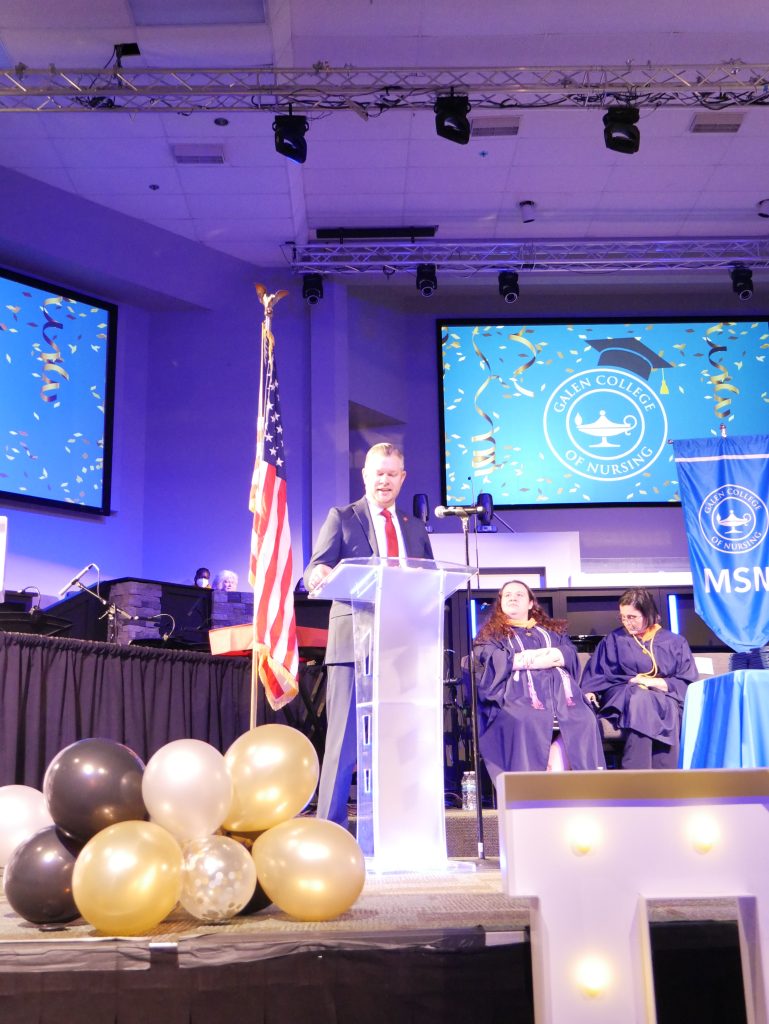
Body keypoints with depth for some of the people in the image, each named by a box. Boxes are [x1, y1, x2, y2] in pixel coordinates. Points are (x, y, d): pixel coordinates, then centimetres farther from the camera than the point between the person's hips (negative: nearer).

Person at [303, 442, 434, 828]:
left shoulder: (415, 528, 20)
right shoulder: (341, 518, 7)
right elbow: (314, 571, -4)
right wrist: (319, 575, -27)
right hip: (354, 641, -4)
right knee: (344, 738, -5)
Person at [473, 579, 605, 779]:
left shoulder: (552, 629, 32)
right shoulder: (491, 633, 23)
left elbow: (570, 654, 13)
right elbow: (492, 661, 1)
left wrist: (525, 659, -3)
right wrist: (547, 655, 0)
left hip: (559, 692, 3)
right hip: (517, 694, -2)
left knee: (584, 720, -28)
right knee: (525, 722, -36)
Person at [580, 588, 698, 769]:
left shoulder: (675, 642, 14)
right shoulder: (614, 640, 16)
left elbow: (686, 682, 6)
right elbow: (595, 674, 7)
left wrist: (654, 683, -7)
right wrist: (589, 693, -13)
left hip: (664, 698, 1)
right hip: (622, 697, 0)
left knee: (667, 709, -37)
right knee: (639, 701, -37)